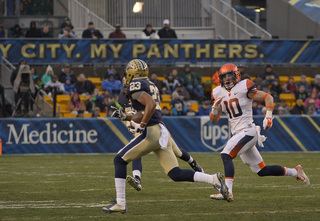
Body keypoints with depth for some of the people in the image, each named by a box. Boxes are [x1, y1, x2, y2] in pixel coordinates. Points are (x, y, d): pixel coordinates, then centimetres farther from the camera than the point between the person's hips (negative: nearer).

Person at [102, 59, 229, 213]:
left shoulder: (135, 85, -4)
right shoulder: (151, 86, 25)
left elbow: (151, 105, -21)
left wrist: (141, 125, -16)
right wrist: (125, 117, 27)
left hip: (151, 132, -8)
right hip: (162, 132, 8)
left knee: (119, 160, 4)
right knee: (176, 174, 4)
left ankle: (120, 203, -1)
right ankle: (214, 179, -11)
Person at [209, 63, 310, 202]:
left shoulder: (243, 88, -7)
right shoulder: (219, 93, 11)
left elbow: (267, 97, -4)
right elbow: (214, 120, 14)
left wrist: (268, 116, -16)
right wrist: (215, 108, -7)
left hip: (247, 131, -7)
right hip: (237, 134, 7)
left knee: (226, 155, -25)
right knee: (261, 171, 10)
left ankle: (228, 191, -30)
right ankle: (295, 172, 25)